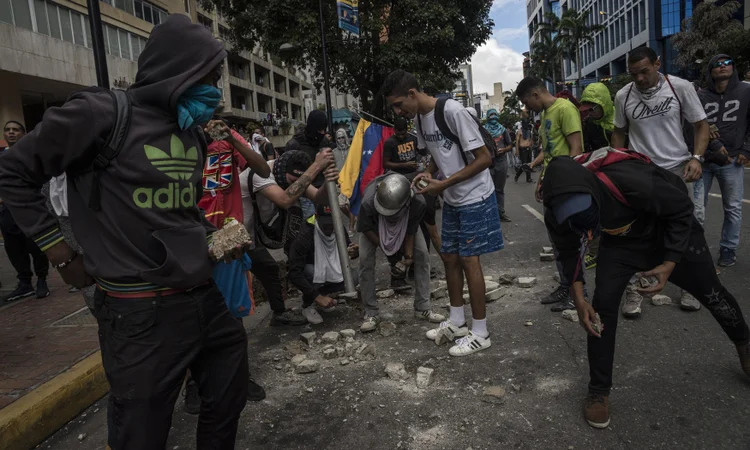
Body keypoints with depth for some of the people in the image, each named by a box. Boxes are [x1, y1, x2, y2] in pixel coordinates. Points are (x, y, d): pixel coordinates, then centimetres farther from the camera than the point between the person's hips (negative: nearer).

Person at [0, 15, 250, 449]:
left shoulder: (194, 132, 10)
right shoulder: (103, 113, -11)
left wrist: (214, 238, 9)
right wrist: (61, 253, -5)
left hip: (206, 298, 7)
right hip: (142, 312, -7)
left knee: (228, 404, 22)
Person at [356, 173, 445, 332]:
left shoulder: (418, 203, -39)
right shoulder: (368, 202, -44)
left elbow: (411, 231, -20)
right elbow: (366, 229, -24)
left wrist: (408, 256, -26)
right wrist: (388, 252, -24)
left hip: (404, 224, 2)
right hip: (374, 225, -1)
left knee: (422, 255, -9)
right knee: (366, 260, -16)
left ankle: (422, 308, 4)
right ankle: (371, 313, -2)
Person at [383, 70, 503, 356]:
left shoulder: (453, 112, -23)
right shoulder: (419, 118, 3)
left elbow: (484, 158, -21)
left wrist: (443, 184, -23)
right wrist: (428, 173, -4)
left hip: (475, 198, -8)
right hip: (452, 201, 8)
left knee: (468, 260, -4)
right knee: (449, 257, 12)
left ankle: (480, 333, 10)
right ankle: (456, 322, 27)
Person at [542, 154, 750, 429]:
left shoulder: (629, 183, -45)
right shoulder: (557, 216, -31)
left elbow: (681, 209, -24)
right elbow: (570, 253, -8)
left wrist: (669, 264, -26)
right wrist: (579, 298, -17)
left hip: (672, 229, -2)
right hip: (621, 241, 2)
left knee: (711, 293, 17)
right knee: (603, 304, -13)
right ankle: (599, 391, 5)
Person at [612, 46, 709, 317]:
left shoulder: (681, 87, -6)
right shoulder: (623, 96, -2)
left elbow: (700, 125, -1)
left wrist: (696, 157, -15)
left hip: (677, 169, 0)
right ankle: (634, 291, 10)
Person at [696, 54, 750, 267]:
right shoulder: (701, 96, 3)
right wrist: (714, 145, -15)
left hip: (732, 161, 0)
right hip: (703, 159, 0)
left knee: (733, 208, 6)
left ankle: (728, 248, 18)